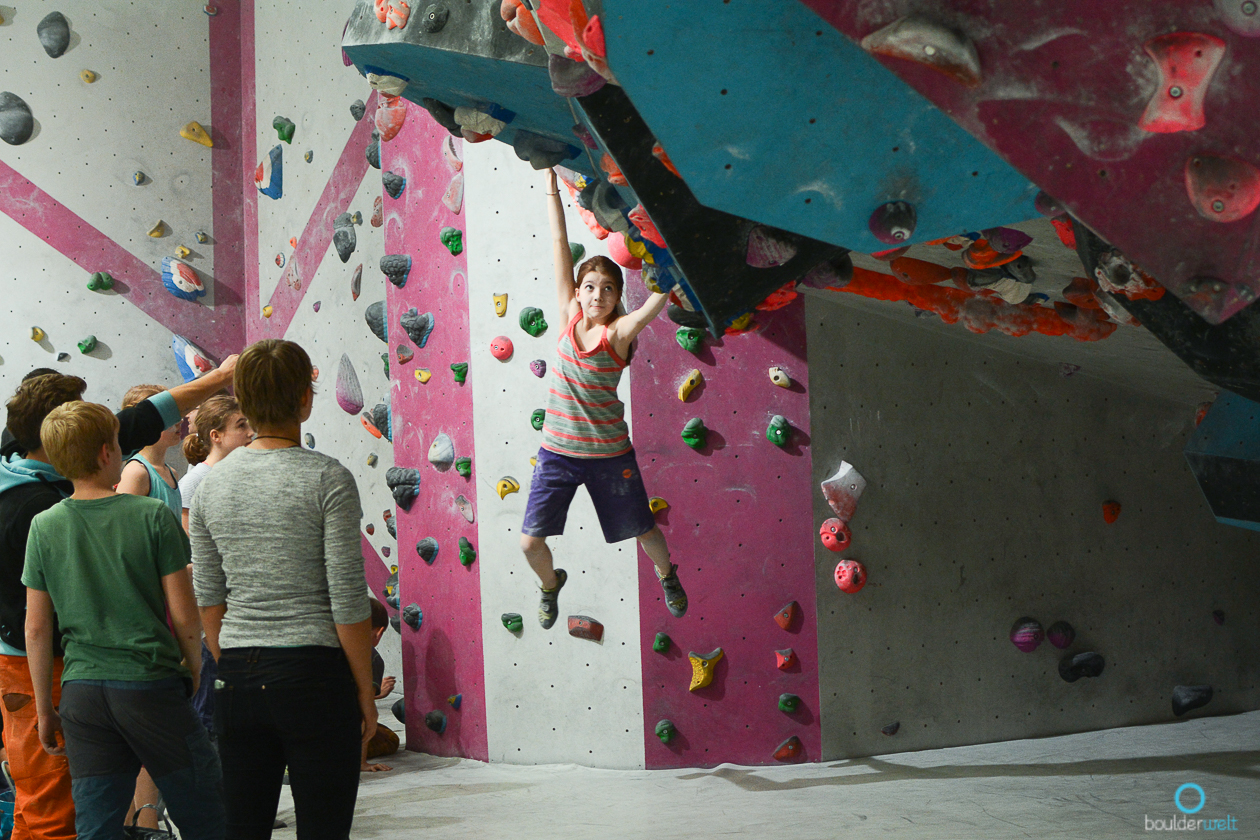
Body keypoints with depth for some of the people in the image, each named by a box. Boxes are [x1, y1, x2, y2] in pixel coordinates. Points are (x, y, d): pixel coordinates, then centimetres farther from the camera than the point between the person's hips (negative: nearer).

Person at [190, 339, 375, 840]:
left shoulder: (212, 484, 6)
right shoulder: (328, 480, -9)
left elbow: (208, 600, 10)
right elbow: (348, 601, -10)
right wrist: (365, 691, -1)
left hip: (237, 681, 5)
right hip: (314, 674, -5)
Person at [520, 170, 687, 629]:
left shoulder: (619, 333, -12)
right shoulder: (570, 316, -5)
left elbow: (660, 295, -27)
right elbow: (559, 244, -5)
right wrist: (551, 184, -1)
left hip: (609, 455, -2)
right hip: (557, 452, 2)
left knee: (643, 531, 15)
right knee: (531, 542, 0)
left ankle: (667, 574, 50)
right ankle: (550, 583, 35)